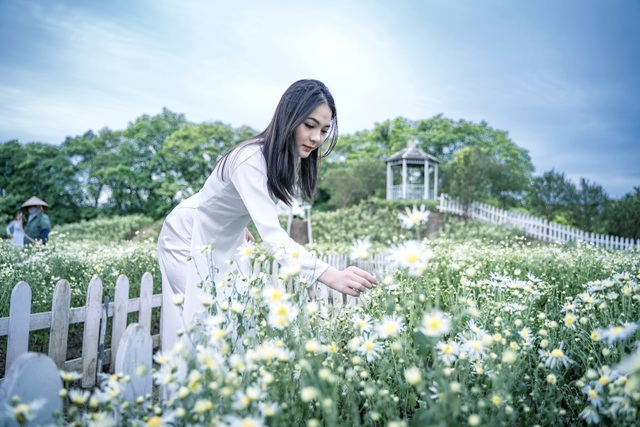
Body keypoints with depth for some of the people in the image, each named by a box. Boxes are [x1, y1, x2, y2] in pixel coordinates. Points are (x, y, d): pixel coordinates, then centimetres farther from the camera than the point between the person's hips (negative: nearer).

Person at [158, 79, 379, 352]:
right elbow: (272, 235, -46)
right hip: (189, 238, -7)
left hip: (225, 242, 7)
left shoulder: (291, 158, -9)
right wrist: (332, 276, -56)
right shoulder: (251, 160, -35)